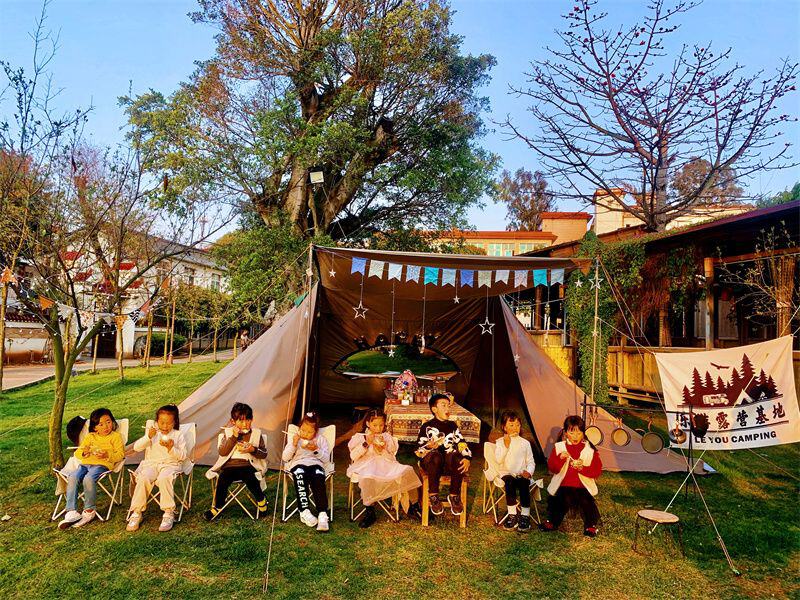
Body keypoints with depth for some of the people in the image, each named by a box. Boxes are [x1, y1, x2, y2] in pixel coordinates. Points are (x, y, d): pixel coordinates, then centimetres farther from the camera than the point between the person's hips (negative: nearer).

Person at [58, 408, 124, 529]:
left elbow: (120, 454, 1)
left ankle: (89, 511, -16)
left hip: (102, 464, -5)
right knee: (72, 477, -25)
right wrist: (84, 453, -3)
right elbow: (77, 453, 21)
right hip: (85, 463, 5)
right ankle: (71, 512, -24)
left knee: (89, 479, -34)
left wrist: (107, 455, -18)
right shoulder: (90, 437, 24)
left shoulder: (116, 436, 11)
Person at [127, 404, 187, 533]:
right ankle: (136, 513, -17)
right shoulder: (152, 433, 13)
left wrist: (171, 448, -17)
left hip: (170, 464, -2)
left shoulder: (177, 435, 7)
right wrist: (148, 437, -16)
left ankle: (169, 513, -25)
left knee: (163, 479, -35)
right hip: (151, 464, 2)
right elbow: (136, 447, 1)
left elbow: (182, 457, 1)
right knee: (143, 478, -31)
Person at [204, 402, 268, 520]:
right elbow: (222, 452, -3)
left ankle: (261, 500, -4)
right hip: (229, 465, 1)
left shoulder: (256, 433, 9)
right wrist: (234, 437, -13)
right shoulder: (229, 433, 9)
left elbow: (264, 454, 7)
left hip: (248, 466, -1)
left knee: (250, 478, -32)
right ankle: (217, 507, -5)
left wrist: (253, 450, -13)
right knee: (223, 479, -29)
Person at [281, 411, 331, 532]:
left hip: (316, 464, 0)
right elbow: (285, 458, 9)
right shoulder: (293, 438, 18)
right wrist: (293, 444, -4)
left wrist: (316, 449, -9)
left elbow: (326, 459, 8)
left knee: (318, 477, -35)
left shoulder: (321, 439, 16)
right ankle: (304, 511, -40)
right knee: (300, 474, -37)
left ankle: (322, 513, -42)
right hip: (298, 464, 0)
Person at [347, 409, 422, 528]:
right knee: (367, 478, -39)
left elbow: (392, 458, 12)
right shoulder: (359, 437, 13)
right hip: (366, 466, -3)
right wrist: (366, 443, -9)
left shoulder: (388, 437, 19)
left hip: (387, 465, 3)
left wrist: (383, 450, -7)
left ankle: (415, 505, -7)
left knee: (407, 470, -23)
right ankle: (370, 512, -21)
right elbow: (353, 456, 0)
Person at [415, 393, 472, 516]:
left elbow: (462, 444, 8)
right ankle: (433, 496, -20)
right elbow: (419, 450, -2)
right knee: (435, 455, -37)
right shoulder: (427, 427, 5)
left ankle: (454, 496, -10)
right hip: (431, 464, -3)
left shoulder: (452, 426, 18)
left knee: (459, 459, -31)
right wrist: (429, 446, -24)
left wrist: (467, 458, -13)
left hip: (450, 464, 3)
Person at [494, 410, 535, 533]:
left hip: (522, 474, 1)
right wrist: (506, 446, -17)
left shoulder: (525, 443, 13)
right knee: (510, 482, -35)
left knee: (524, 484, -32)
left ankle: (525, 516, -27)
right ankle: (512, 515, -29)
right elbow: (498, 460, -8)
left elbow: (531, 461, 12)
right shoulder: (500, 442, 7)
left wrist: (528, 472, -8)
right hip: (507, 473, -1)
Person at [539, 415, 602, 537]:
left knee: (586, 501, -29)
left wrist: (582, 468, -18)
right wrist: (560, 458, -19)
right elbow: (552, 468, 1)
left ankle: (591, 525, 1)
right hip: (563, 485, 1)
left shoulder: (590, 449, 4)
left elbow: (597, 471, 0)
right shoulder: (559, 447, 5)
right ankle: (552, 522, 3)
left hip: (583, 486, 0)